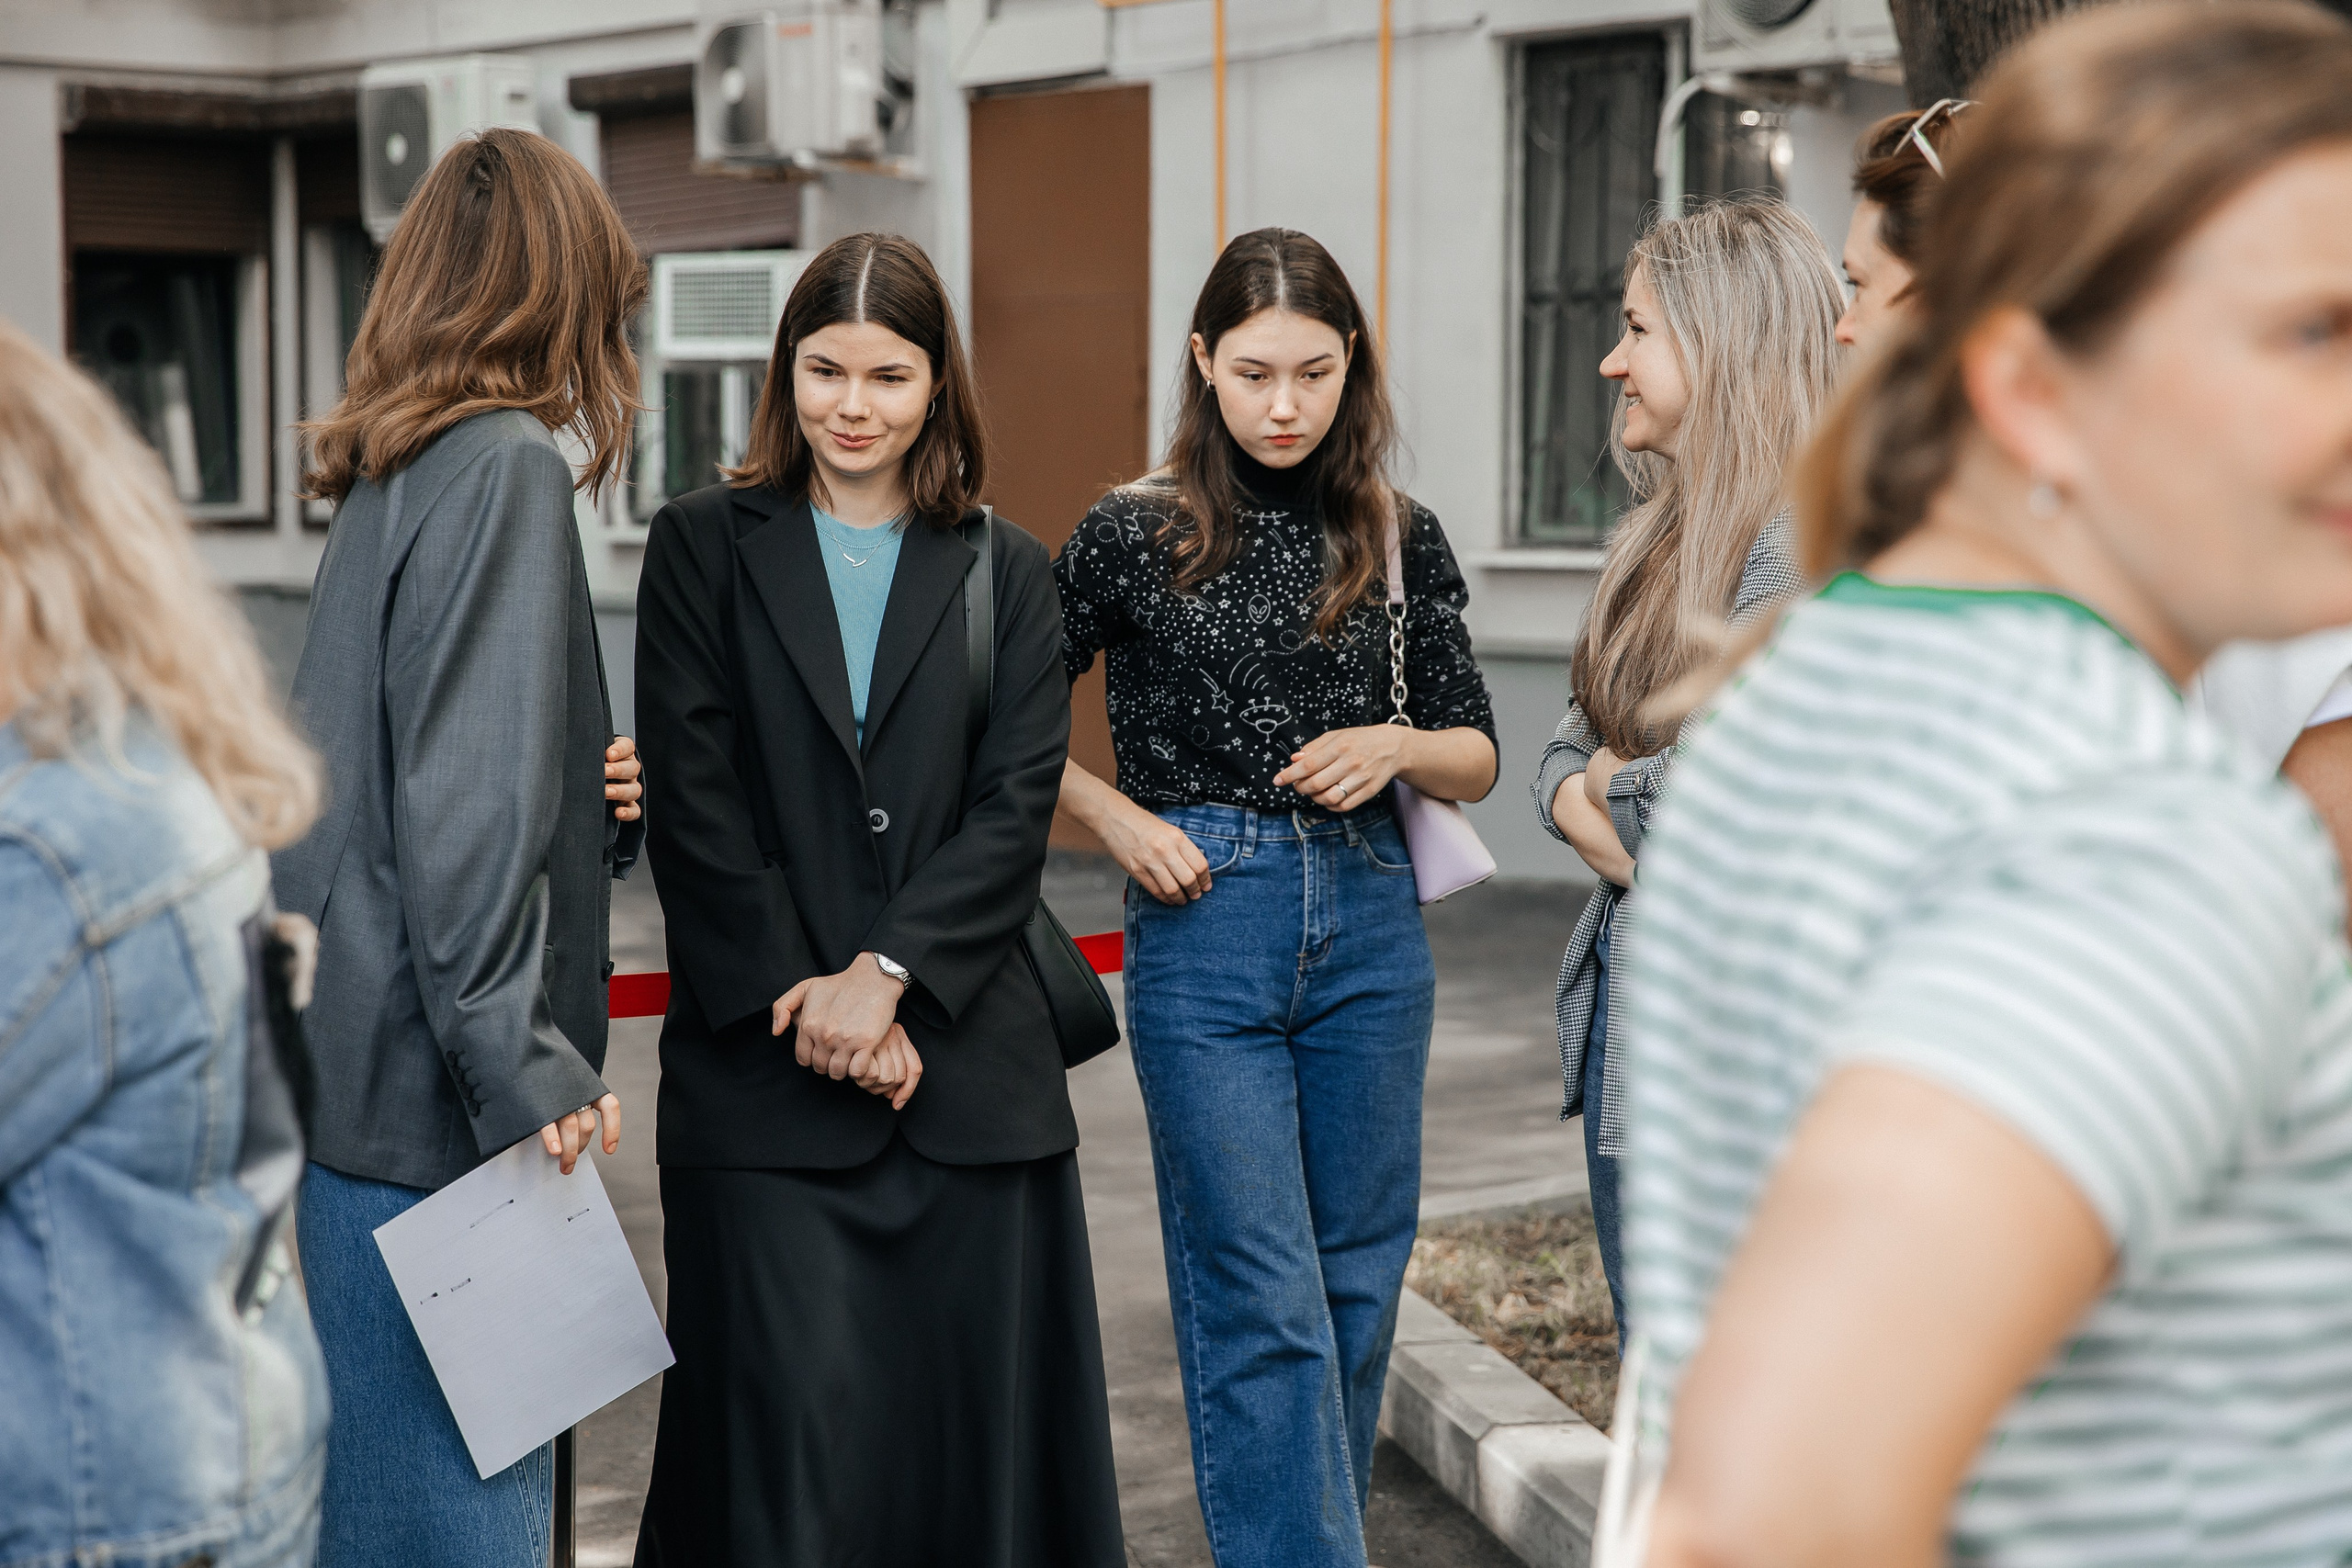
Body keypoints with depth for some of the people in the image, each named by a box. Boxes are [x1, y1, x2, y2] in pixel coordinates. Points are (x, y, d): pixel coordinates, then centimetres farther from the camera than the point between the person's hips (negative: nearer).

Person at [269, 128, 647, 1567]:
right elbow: (467, 810, -19)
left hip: (352, 1070, 9)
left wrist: (600, 800, 9)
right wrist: (524, 1071, -19)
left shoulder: (395, 474, 15)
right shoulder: (507, 467, -11)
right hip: (426, 1091, -9)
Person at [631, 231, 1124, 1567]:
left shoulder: (1007, 573, 11)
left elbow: (1019, 804, 1)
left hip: (971, 1065, 2)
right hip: (764, 1067, -1)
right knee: (792, 1424, -6)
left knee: (975, 1427, 3)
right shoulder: (704, 546, 8)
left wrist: (886, 973, -12)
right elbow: (693, 804, 0)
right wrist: (803, 996, -9)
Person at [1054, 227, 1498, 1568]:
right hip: (1203, 922, -3)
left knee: (1358, 1272, 10)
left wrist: (1398, 746, -8)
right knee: (1259, 1295, -6)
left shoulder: (1400, 540, 6)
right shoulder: (1134, 536, -1)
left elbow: (1478, 761, 12)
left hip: (1369, 919, 3)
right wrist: (1120, 819, -5)